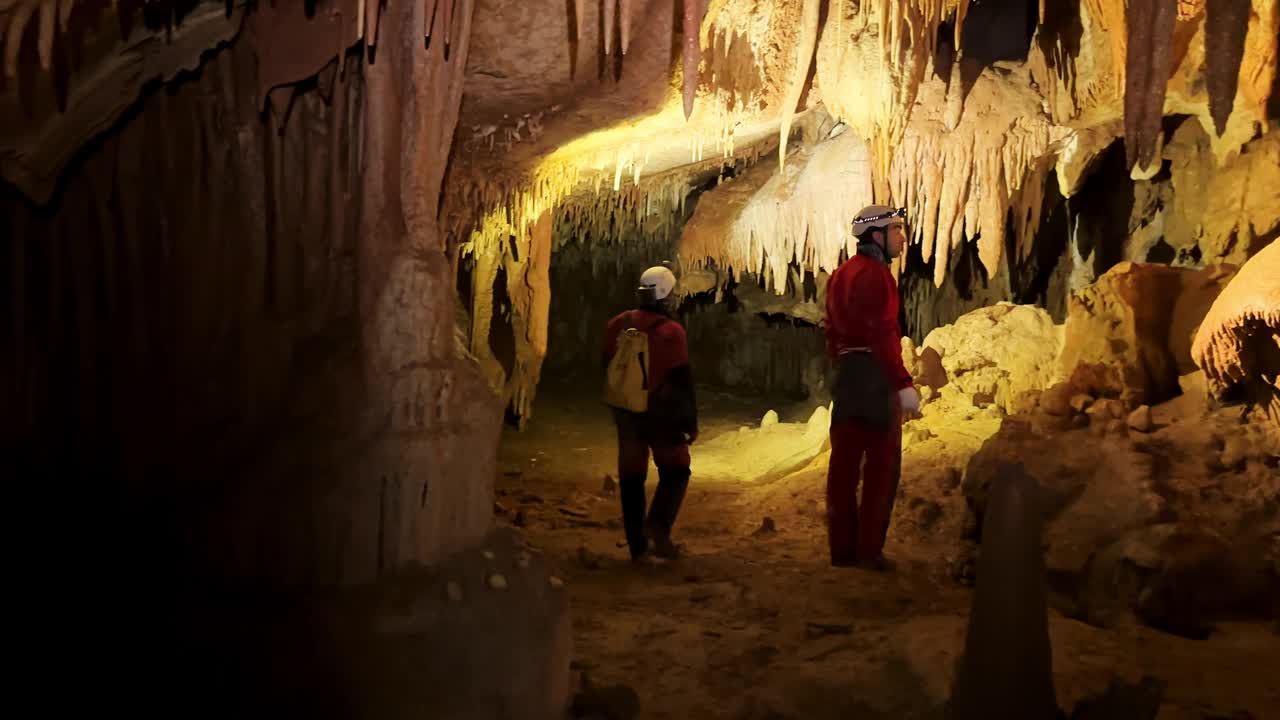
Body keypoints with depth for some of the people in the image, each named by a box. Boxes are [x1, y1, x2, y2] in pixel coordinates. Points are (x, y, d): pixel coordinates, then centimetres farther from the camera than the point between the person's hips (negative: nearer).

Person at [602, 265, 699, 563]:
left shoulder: (617, 326, 1)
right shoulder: (671, 331, -16)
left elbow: (609, 369, 12)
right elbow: (682, 381, -14)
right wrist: (691, 422, -5)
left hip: (626, 412, 5)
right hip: (661, 414, -4)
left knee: (631, 476, 10)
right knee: (675, 470, 12)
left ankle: (638, 546, 11)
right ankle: (658, 525, -8)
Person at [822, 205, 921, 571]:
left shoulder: (841, 274, 16)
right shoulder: (876, 274, -12)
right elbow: (883, 334, -20)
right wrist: (904, 383, -20)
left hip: (846, 372, 9)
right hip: (875, 373, -9)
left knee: (845, 462, 8)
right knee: (881, 463, -2)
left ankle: (842, 548, 13)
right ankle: (869, 550, 0)